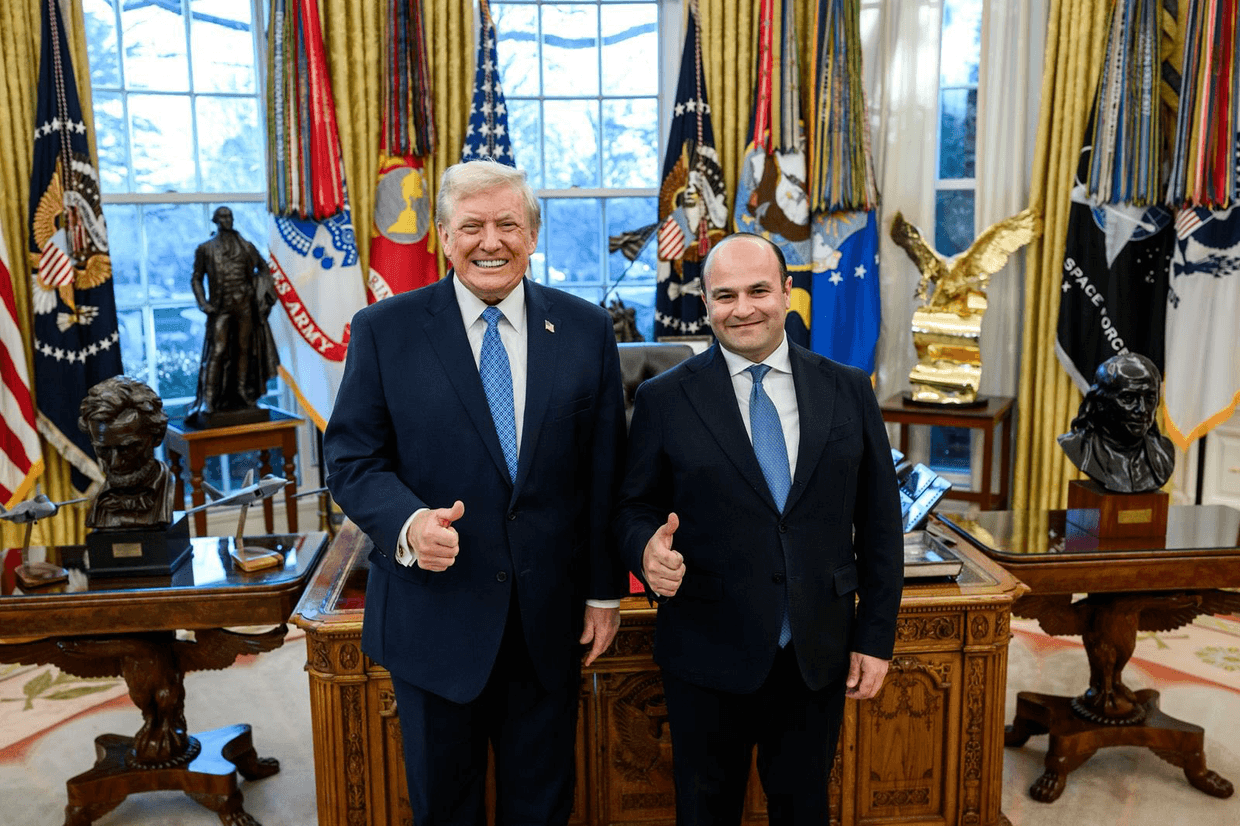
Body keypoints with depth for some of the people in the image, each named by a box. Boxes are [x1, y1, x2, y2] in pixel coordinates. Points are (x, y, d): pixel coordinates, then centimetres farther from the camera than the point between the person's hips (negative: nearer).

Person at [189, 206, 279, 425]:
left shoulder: (245, 246, 11)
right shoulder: (205, 249, 6)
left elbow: (263, 267, 18)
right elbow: (196, 278, 7)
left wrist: (264, 294, 5)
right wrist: (203, 303, -6)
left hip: (245, 305, 3)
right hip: (220, 307, -3)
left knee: (244, 349, 6)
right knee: (216, 352, -10)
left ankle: (243, 396, 16)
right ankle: (207, 405, -12)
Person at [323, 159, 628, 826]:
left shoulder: (585, 328, -1)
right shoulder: (383, 330, -5)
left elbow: (605, 468, 1)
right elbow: (351, 458, -4)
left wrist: (605, 592, 2)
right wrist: (406, 522, -25)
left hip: (551, 616, 2)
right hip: (435, 614, -1)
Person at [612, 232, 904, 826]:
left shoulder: (849, 391, 1)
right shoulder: (664, 399, -4)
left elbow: (879, 523, 4)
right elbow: (634, 506, 1)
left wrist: (876, 637, 2)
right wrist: (647, 548, -22)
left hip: (819, 658, 2)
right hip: (708, 657, -1)